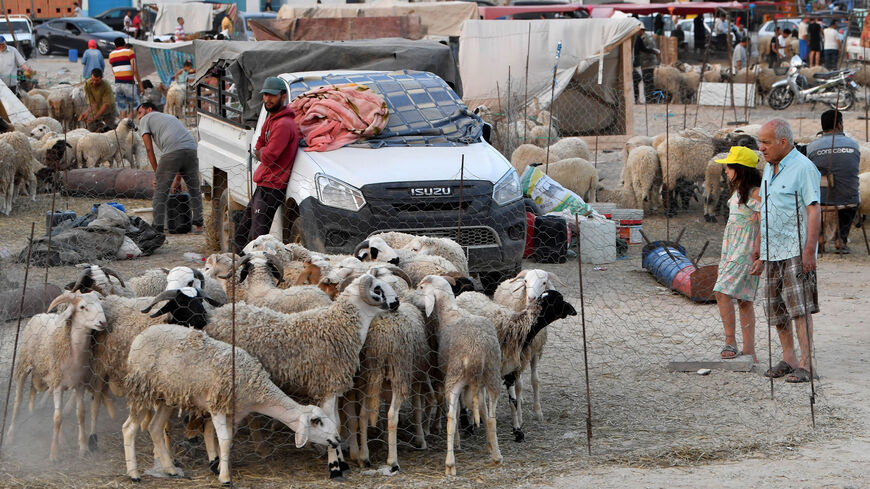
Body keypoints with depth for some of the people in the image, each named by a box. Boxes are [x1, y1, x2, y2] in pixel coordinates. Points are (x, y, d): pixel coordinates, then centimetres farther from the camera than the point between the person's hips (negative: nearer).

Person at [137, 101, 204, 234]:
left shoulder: (145, 120, 20)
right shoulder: (170, 117, 38)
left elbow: (149, 149, 10)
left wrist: (157, 173, 15)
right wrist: (177, 181, 33)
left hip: (172, 152, -6)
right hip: (192, 149, 6)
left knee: (160, 190, 3)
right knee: (194, 190, 18)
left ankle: (157, 227, 0)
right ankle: (199, 225, 17)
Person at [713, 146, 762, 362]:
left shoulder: (755, 194, -13)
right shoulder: (737, 192, 15)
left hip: (746, 251, -9)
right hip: (731, 250, 9)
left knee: (722, 292, -18)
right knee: (743, 299, 7)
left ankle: (731, 342, -11)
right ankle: (749, 350, 7)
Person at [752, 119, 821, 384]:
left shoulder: (803, 168, -11)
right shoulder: (769, 169, 15)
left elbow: (814, 210, -15)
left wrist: (810, 250, -21)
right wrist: (758, 244, 22)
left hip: (796, 250, -8)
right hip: (771, 250, 8)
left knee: (800, 307, -11)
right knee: (776, 308, 9)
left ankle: (805, 363, -11)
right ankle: (788, 359, 16)